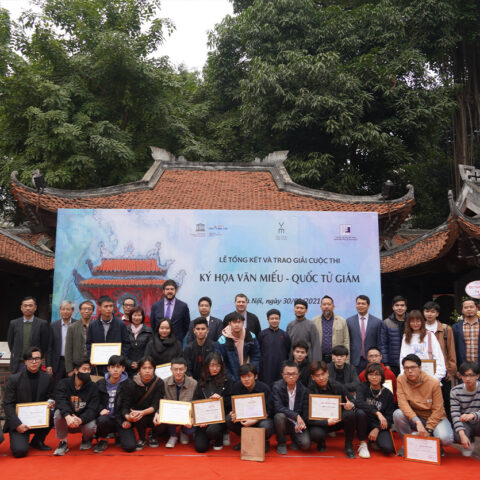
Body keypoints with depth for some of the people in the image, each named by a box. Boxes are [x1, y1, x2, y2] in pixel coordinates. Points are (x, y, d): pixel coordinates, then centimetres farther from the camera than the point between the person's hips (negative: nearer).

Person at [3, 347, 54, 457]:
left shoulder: (47, 378, 1)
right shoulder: (14, 379, -8)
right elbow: (7, 405, -8)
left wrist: (51, 401, -15)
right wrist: (17, 424, -18)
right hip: (18, 422, -4)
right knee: (19, 451, -25)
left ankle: (37, 441, 1)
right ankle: (19, 440, 14)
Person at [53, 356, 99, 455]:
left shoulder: (92, 387, -6)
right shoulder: (64, 383, -6)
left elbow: (92, 409, -15)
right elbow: (61, 402, -24)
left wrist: (80, 420, -37)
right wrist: (67, 416, -45)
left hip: (84, 420, 0)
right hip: (66, 422, 0)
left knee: (91, 427, -31)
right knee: (58, 413, -29)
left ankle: (86, 439, 9)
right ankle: (63, 443, -7)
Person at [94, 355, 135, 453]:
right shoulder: (100, 384, 7)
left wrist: (129, 420, -11)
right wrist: (101, 410, -10)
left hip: (122, 420, -1)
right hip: (106, 417, 1)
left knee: (130, 446, -20)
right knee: (103, 419, -36)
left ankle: (119, 435, 16)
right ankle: (102, 440, -2)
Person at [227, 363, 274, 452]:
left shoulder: (264, 388, -17)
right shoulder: (236, 387, -7)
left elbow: (268, 411, -15)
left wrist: (254, 421, -30)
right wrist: (234, 414, -26)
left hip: (261, 417, -3)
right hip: (244, 416, 3)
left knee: (265, 426, -36)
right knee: (229, 419, -23)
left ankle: (265, 441, 3)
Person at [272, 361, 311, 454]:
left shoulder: (303, 389, -7)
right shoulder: (277, 387, -13)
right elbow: (278, 407, -23)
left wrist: (301, 422, -22)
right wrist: (296, 416, -32)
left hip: (297, 423, 1)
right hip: (283, 422, -1)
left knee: (305, 444, -22)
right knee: (279, 416, -34)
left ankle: (294, 438, 17)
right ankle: (281, 443, -5)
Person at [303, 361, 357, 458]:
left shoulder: (338, 387, -9)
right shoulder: (309, 391, -16)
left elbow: (352, 402, 3)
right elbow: (307, 418, -17)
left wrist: (351, 405, -23)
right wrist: (326, 422, -30)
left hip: (337, 420, 2)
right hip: (320, 424, -2)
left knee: (350, 414, -28)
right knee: (316, 434, -36)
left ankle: (349, 446, -5)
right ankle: (321, 443, 5)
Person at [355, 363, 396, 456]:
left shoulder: (388, 394, 1)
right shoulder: (363, 388, -2)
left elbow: (389, 417, 0)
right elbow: (358, 402, -23)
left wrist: (377, 429, -16)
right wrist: (377, 412, -34)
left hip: (379, 426, 1)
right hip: (365, 423, -1)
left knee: (388, 448, -26)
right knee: (360, 412, -34)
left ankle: (374, 441, 12)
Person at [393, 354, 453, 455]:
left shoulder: (433, 383, -16)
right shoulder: (401, 380, -11)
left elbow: (437, 410, -12)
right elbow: (403, 403, -19)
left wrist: (428, 430, -20)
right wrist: (417, 421, -33)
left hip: (434, 418, -2)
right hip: (413, 417, 2)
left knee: (445, 439, -31)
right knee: (398, 414, -30)